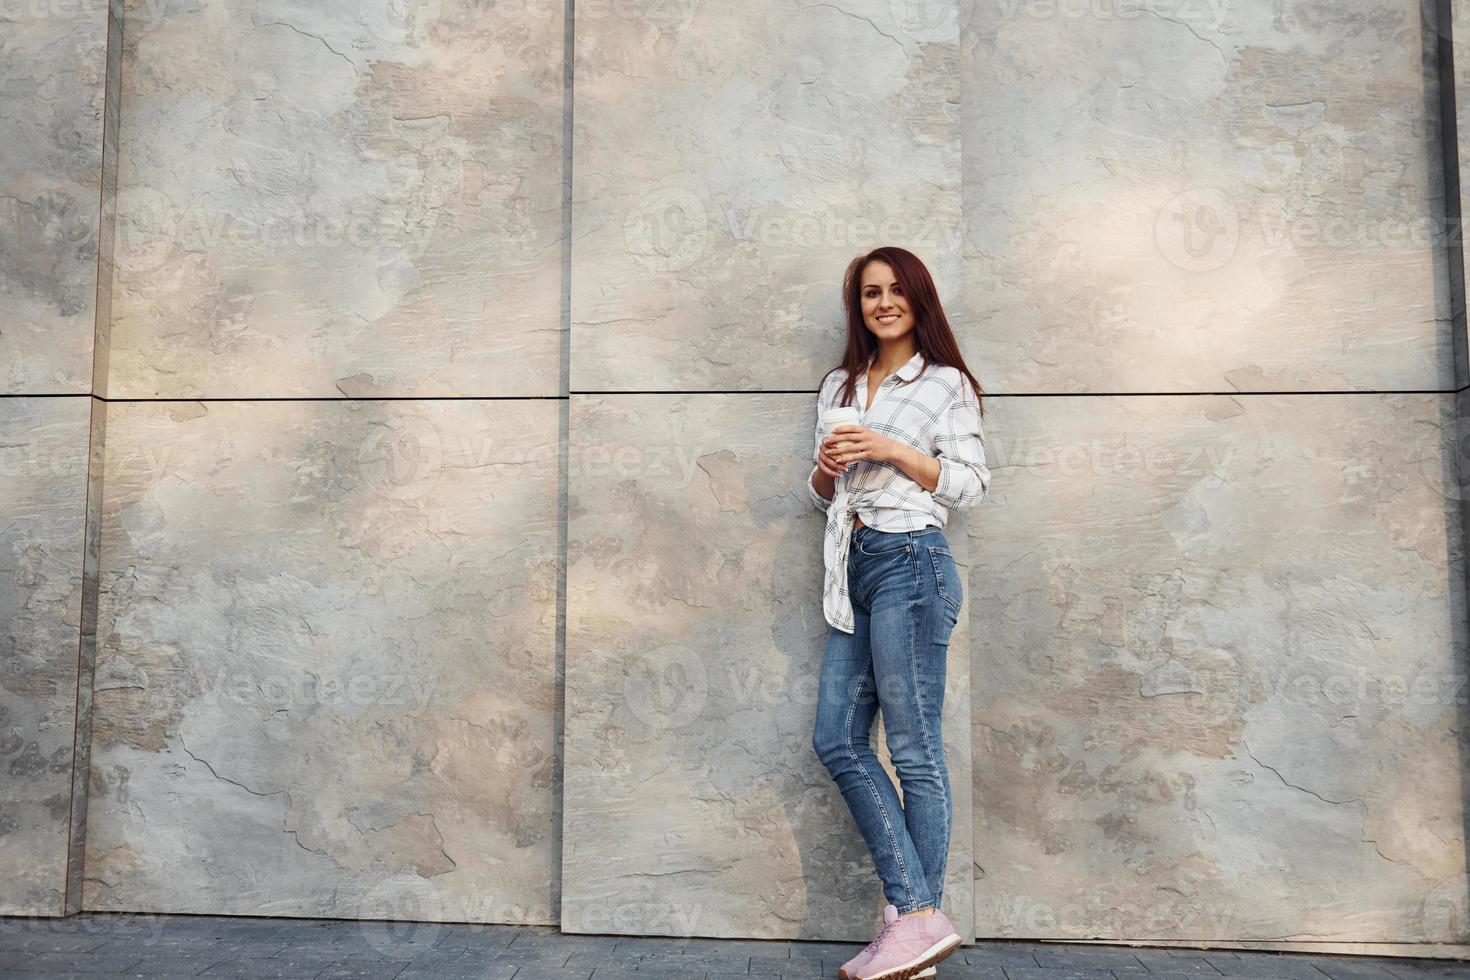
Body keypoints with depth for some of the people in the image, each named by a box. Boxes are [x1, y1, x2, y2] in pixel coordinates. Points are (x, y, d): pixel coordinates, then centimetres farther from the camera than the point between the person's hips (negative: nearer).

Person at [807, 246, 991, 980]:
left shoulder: (946, 384, 3)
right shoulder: (838, 386, 20)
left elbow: (970, 486, -3)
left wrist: (893, 451, -12)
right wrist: (825, 469, 0)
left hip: (909, 562, -7)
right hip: (852, 564, 7)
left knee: (914, 748, -4)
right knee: (836, 739, 2)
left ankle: (917, 920, 7)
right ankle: (912, 911, 9)